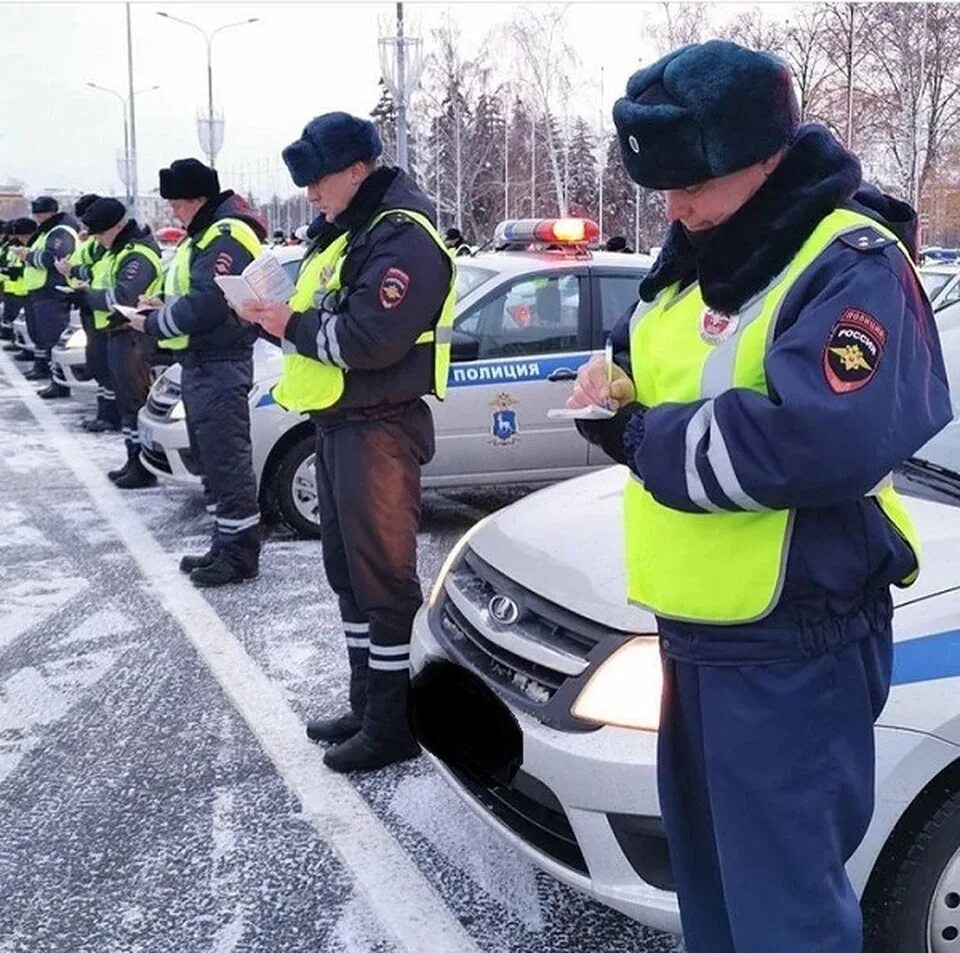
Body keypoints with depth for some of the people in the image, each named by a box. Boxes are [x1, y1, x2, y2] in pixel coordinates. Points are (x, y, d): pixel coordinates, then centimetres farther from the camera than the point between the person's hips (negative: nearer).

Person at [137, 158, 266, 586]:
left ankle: (240, 555, 0)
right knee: (213, 459, 14)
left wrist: (154, 324, -12)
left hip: (220, 366, -11)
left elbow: (206, 305, -24)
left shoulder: (227, 237, -16)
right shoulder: (206, 235, 18)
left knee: (228, 462, -6)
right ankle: (225, 546, 23)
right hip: (201, 363, 11)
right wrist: (167, 307, 5)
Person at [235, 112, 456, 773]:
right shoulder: (349, 232, 18)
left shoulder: (403, 237, -15)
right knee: (349, 570, 16)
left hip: (379, 429, -11)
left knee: (383, 577, -4)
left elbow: (369, 340, -25)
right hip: (338, 423, 11)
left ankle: (394, 725, 5)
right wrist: (278, 314, -1)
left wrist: (291, 326, -13)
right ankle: (366, 705, 29)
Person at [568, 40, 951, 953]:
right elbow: (648, 360, 24)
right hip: (694, 626, 9)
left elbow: (829, 441, -33)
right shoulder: (692, 255, 11)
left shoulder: (852, 265, -17)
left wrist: (646, 438, -19)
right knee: (706, 863, 24)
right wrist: (617, 384, -2)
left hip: (793, 645, -9)